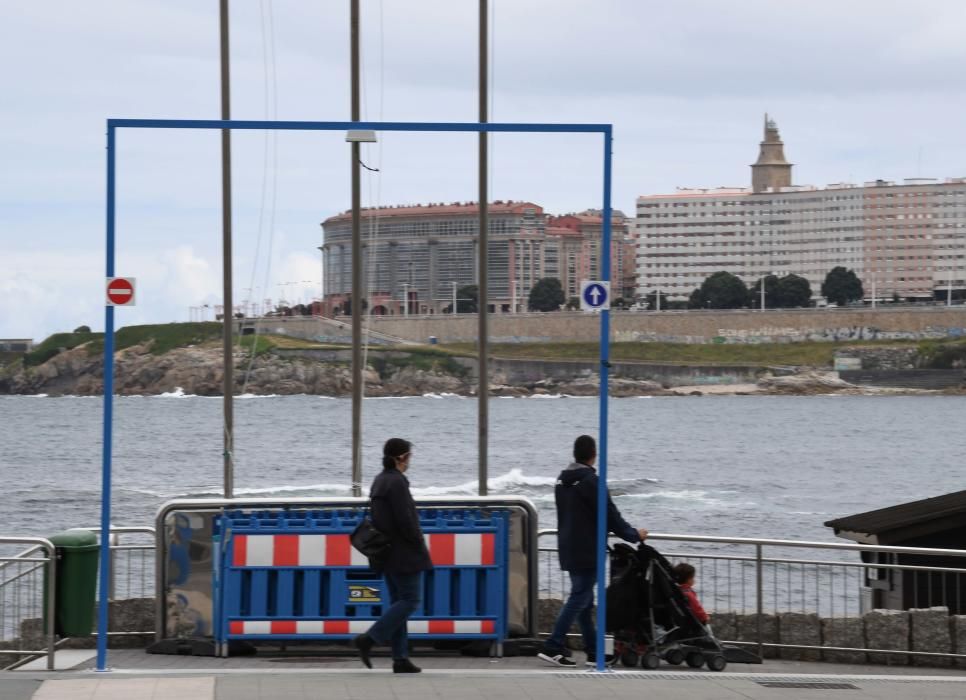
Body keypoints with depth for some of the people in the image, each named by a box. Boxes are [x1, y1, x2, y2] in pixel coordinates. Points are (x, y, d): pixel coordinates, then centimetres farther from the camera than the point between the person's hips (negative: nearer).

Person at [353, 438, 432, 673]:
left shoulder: (379, 481, 12)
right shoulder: (397, 482, -17)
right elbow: (405, 520, -20)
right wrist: (421, 547, -10)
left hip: (387, 554, 10)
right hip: (404, 554, -10)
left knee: (398, 601, 10)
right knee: (410, 600, -4)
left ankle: (400, 658, 8)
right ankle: (369, 639, -12)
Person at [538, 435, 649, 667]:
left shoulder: (562, 480, 12)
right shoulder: (590, 481, -15)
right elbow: (610, 514, -13)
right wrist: (634, 535, 1)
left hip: (568, 549, 9)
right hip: (587, 551, -9)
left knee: (582, 598, 11)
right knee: (579, 598, -7)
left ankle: (593, 652, 13)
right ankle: (553, 647, -12)